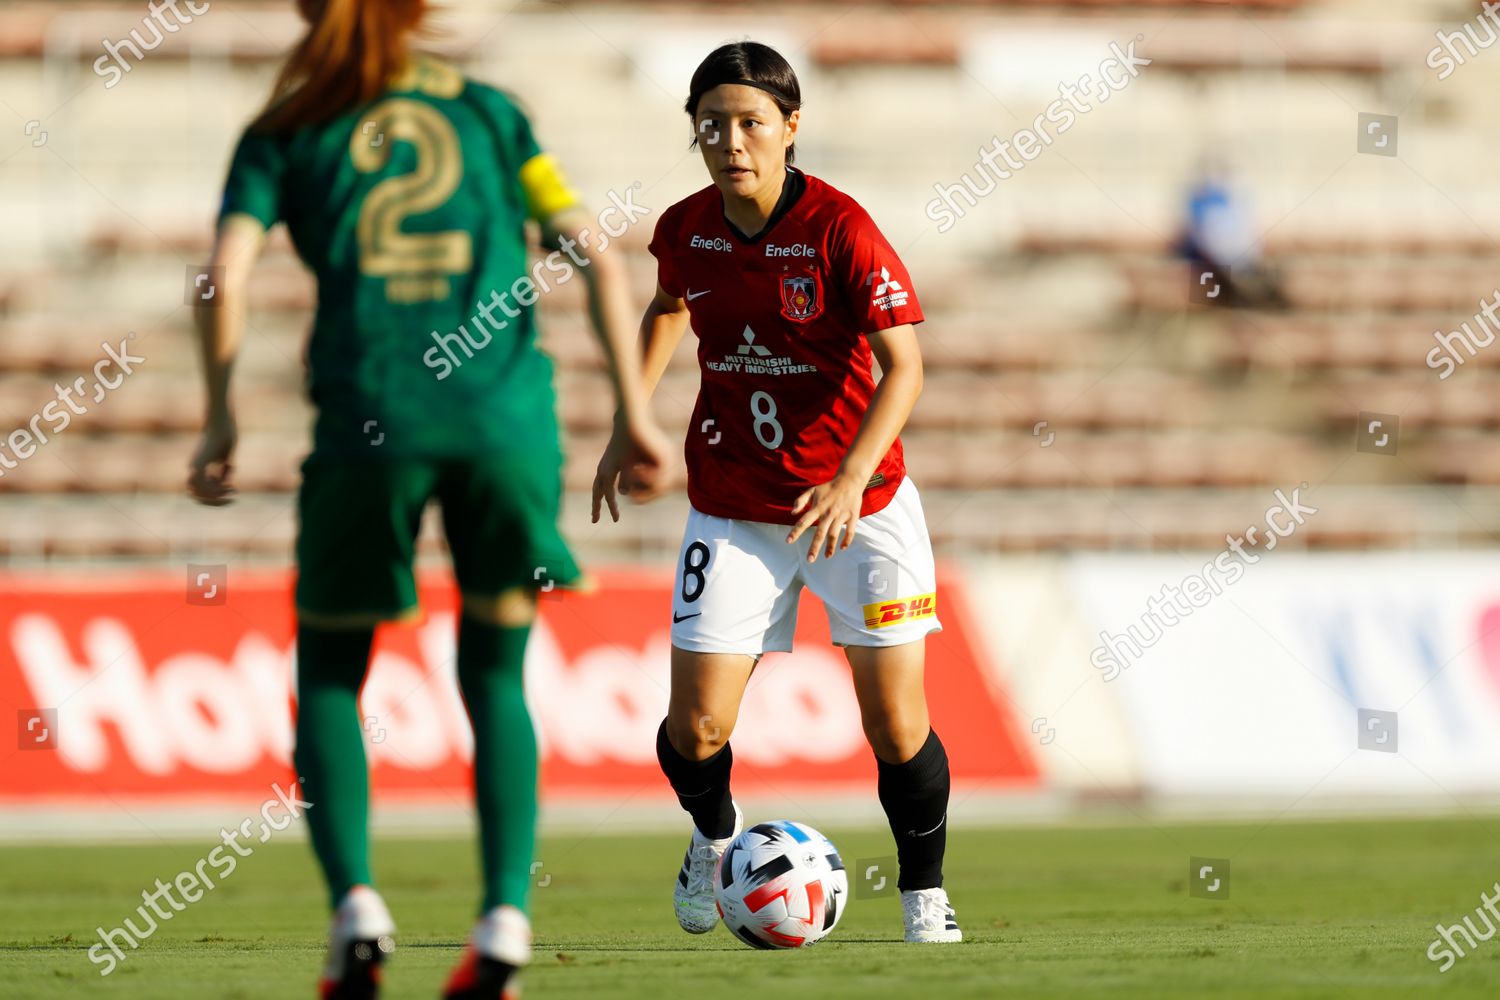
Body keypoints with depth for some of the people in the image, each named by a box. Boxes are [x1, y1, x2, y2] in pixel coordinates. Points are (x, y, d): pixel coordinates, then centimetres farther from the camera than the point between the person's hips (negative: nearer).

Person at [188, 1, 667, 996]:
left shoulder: (286, 132, 14)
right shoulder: (490, 113, 18)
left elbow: (227, 272, -1)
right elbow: (594, 256, 9)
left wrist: (220, 421, 6)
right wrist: (634, 410, 9)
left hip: (369, 419, -1)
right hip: (506, 417, 1)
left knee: (329, 675, 15)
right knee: (495, 678, 16)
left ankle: (356, 903, -5)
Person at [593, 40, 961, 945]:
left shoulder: (840, 229, -17)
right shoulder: (685, 231, -3)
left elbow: (904, 367, -20)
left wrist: (851, 480, -32)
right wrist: (629, 426, 16)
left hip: (857, 501, -3)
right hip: (732, 508, 3)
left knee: (897, 719, -6)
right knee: (697, 730, -4)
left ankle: (925, 895, 17)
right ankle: (715, 834, 30)